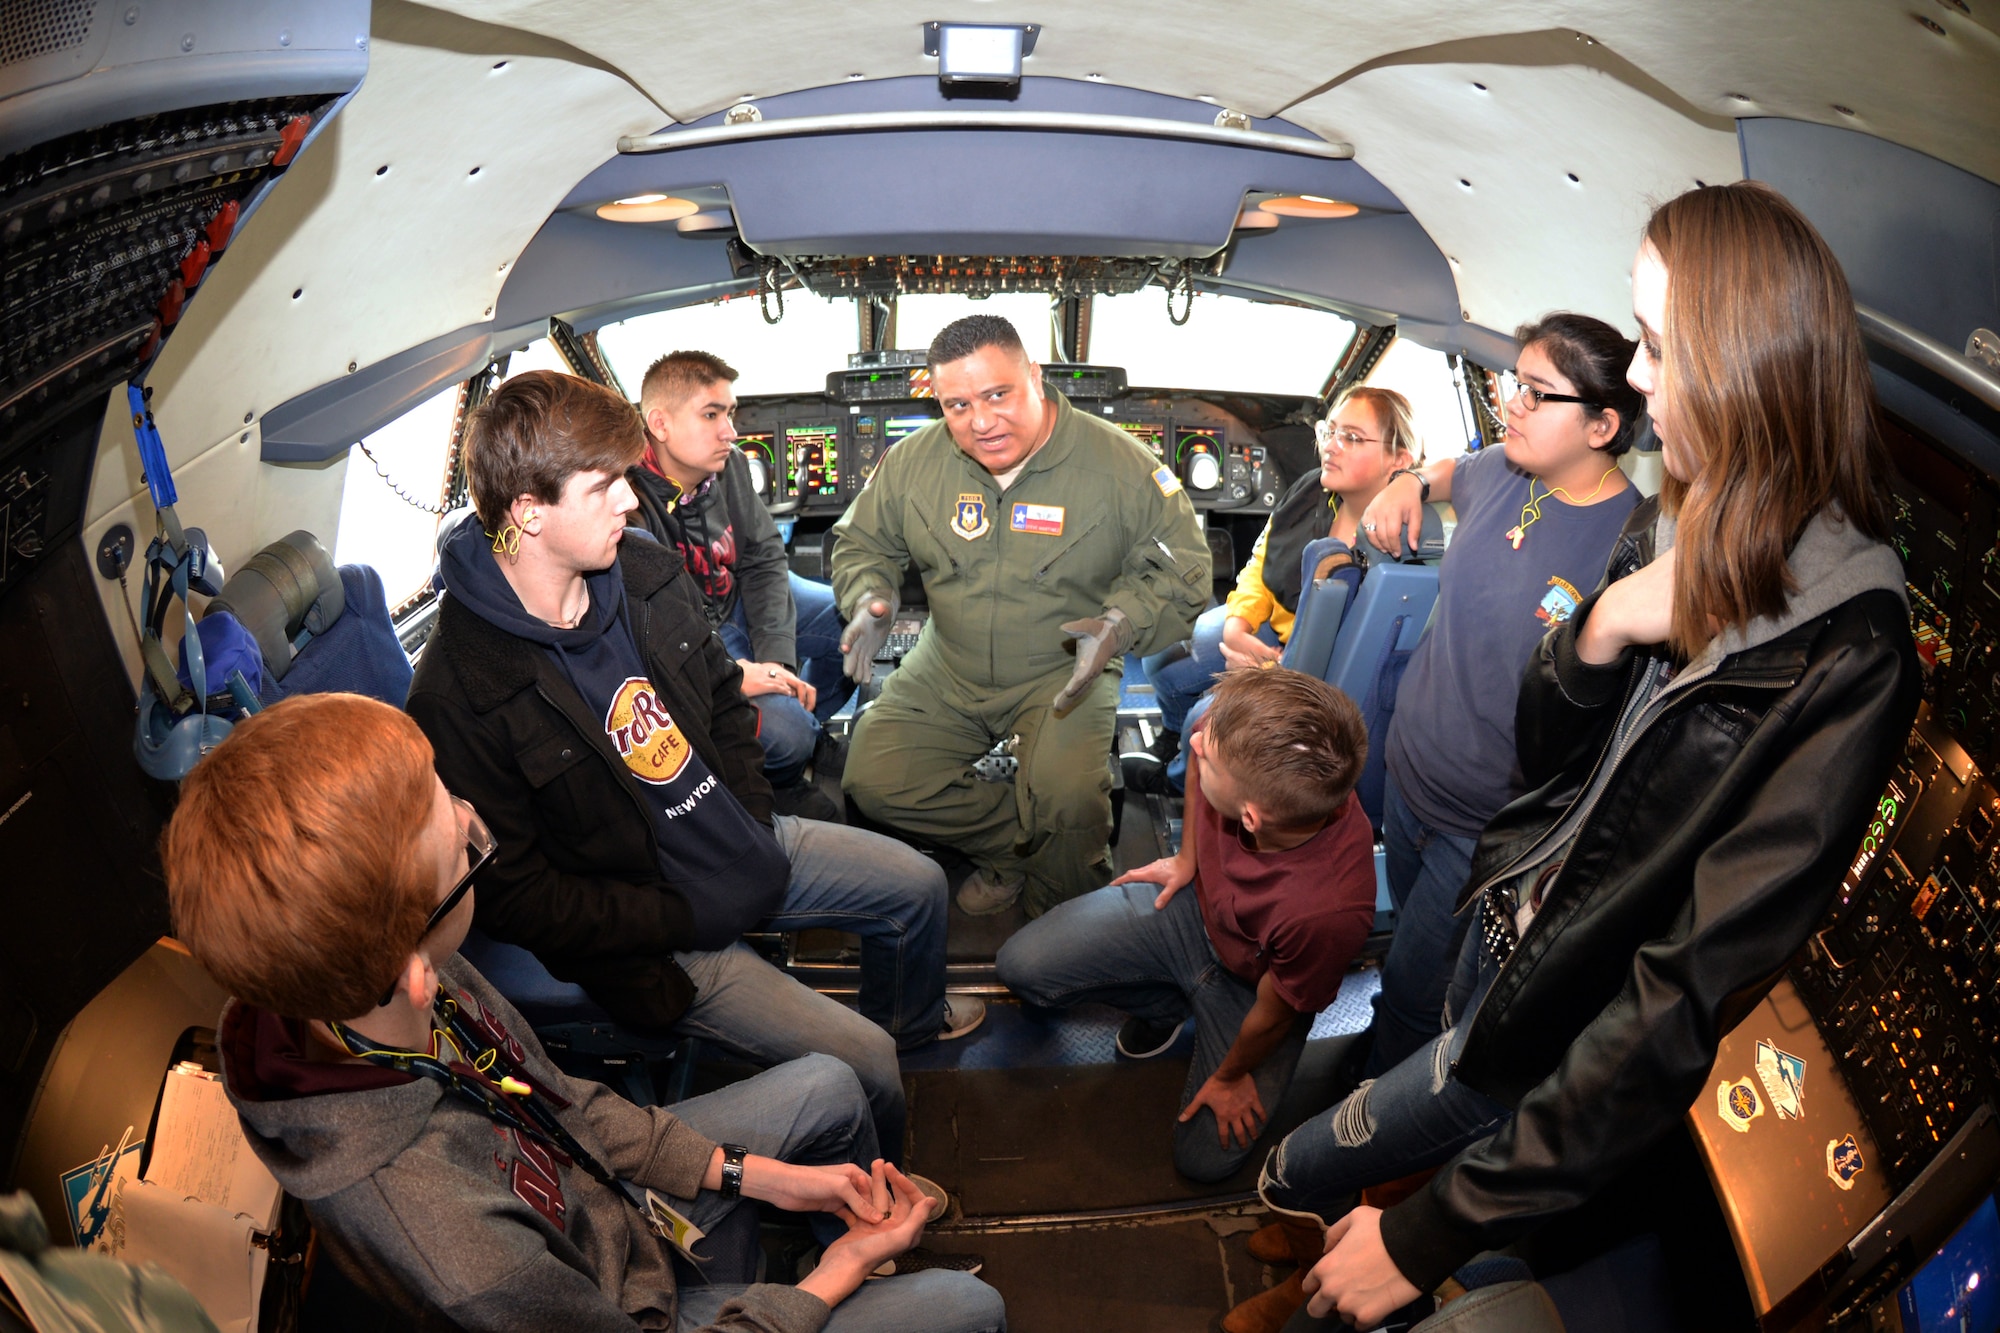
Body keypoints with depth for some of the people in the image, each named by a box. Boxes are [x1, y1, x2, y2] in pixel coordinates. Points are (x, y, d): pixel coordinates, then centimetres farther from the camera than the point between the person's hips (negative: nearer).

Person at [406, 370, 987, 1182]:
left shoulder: (647, 577, -6)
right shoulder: (458, 696, -28)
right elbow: (510, 895, -21)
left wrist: (755, 823, 1)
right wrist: (683, 917, -19)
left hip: (742, 845, 8)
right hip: (655, 928, -7)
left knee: (917, 883, 18)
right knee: (859, 1065, -12)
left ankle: (909, 1017, 50)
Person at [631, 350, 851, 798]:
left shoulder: (728, 465, -9)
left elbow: (763, 558, -2)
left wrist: (776, 657, -13)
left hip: (738, 602, 8)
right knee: (784, 729, -26)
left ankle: (813, 731, 26)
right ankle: (777, 793, 12)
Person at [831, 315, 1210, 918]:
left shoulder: (1119, 463, -14)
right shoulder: (912, 462, -4)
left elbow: (1181, 569, -7)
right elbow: (860, 541, 12)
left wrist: (1119, 624, -26)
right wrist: (869, 598, -11)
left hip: (1064, 672, -4)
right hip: (946, 670, 4)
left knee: (1067, 799, -29)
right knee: (873, 782, -11)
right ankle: (1020, 844, 8)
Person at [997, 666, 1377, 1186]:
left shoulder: (1327, 909, -45)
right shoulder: (1238, 747, -35)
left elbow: (1272, 1016, -22)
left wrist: (1229, 1078, -3)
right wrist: (1186, 858, 0)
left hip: (1253, 984, -3)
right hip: (1192, 900, 4)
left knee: (1207, 1158, 2)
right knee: (1022, 966, -6)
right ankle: (1165, 1004, 19)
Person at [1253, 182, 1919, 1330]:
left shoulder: (1843, 661, -28)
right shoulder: (1671, 533, -4)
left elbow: (1689, 1002, -30)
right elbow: (1545, 752, 4)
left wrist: (1428, 1237, -29)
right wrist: (1600, 630, -20)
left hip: (1579, 1038, -6)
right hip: (1507, 931, 6)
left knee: (1301, 1175, 6)